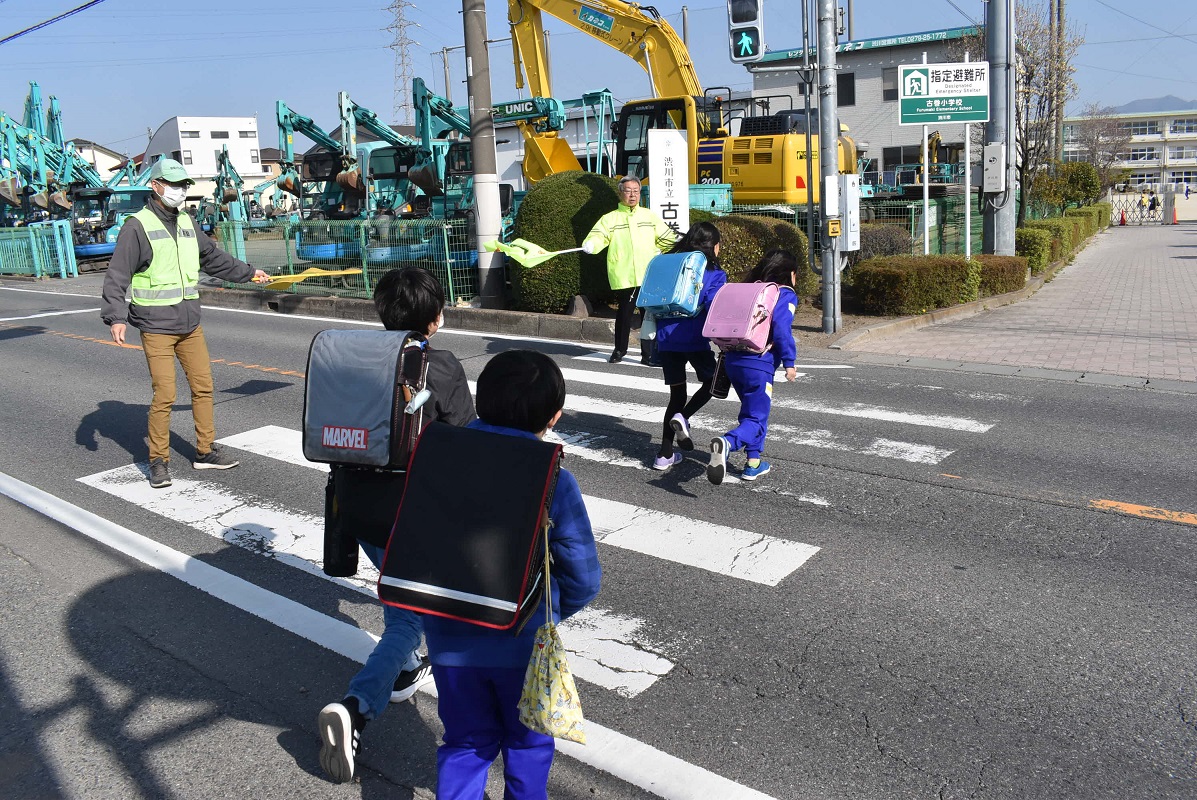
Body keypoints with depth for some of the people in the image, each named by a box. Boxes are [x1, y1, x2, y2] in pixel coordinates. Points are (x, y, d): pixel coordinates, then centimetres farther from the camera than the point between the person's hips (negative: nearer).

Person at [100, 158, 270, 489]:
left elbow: (213, 257, 27)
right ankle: (158, 461, 7)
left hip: (190, 324, 7)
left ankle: (205, 451, 22)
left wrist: (249, 272, 33)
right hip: (156, 328, -6)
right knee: (164, 395, -7)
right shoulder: (137, 227, -8)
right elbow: (117, 276, -12)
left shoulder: (187, 223, 12)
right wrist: (115, 317, -22)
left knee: (203, 386, 9)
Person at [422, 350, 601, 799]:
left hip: (450, 640, 2)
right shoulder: (552, 483, -18)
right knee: (527, 744, 23)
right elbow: (583, 579, -12)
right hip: (524, 644, -2)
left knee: (465, 743, 22)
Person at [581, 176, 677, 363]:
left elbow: (666, 237, 22)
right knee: (625, 312, 4)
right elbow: (598, 237, -7)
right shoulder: (609, 219, 7)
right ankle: (620, 349, 22)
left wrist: (679, 243, 10)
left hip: (649, 276, 2)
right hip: (623, 277, -2)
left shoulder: (650, 216, 16)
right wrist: (590, 245, -24)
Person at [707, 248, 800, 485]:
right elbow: (782, 329, -15)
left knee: (751, 411, 23)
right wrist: (789, 362, -10)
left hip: (733, 360, 7)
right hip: (759, 365, -7)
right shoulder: (786, 295, -2)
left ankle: (754, 464, 26)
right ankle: (727, 443, -33)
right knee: (756, 419, -4)